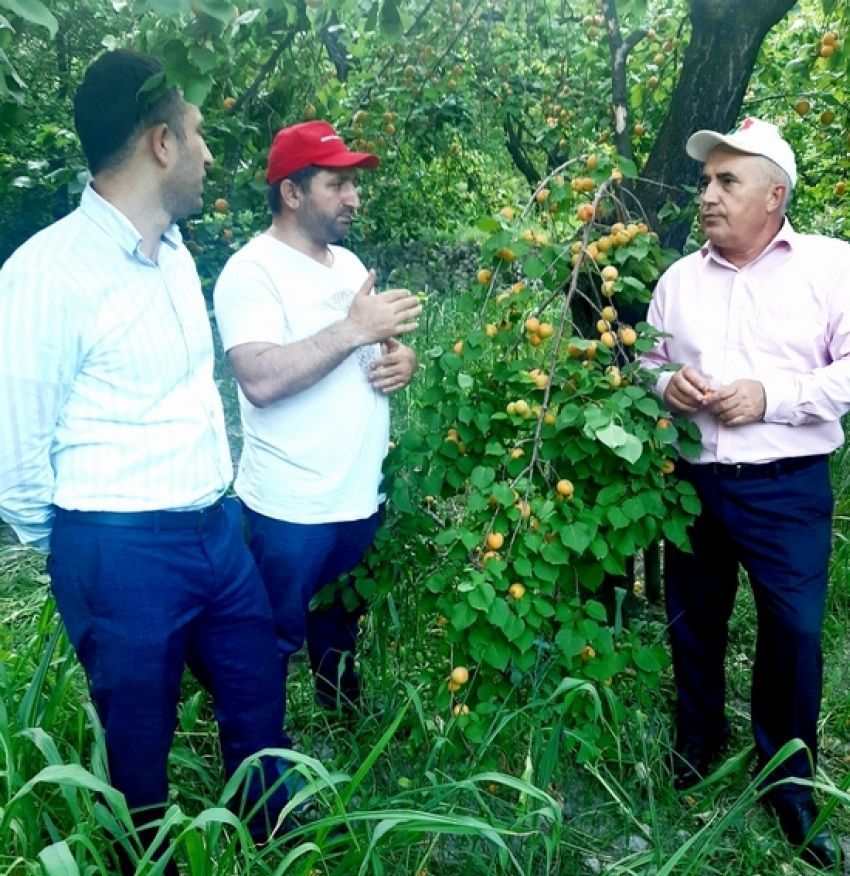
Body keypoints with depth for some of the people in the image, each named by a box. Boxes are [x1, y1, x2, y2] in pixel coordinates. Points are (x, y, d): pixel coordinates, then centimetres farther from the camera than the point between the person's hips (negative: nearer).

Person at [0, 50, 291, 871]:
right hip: (121, 552, -7)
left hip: (217, 529, 8)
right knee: (139, 744, 16)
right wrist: (81, 552, 2)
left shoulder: (175, 252, 6)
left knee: (258, 708, 23)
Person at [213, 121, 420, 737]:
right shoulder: (252, 270, -14)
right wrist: (354, 329, -25)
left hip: (361, 495, 7)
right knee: (274, 645, 10)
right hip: (293, 507, -7)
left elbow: (381, 346, 19)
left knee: (341, 629, 25)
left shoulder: (348, 262, 11)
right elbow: (261, 380, -27)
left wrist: (402, 358, -4)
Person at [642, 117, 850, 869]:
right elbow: (647, 363, 16)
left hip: (788, 490, -3)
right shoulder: (679, 279, 9)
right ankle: (695, 749, 38)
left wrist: (769, 396, -18)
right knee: (693, 627, 15)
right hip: (694, 484, 4)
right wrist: (665, 385, -6)